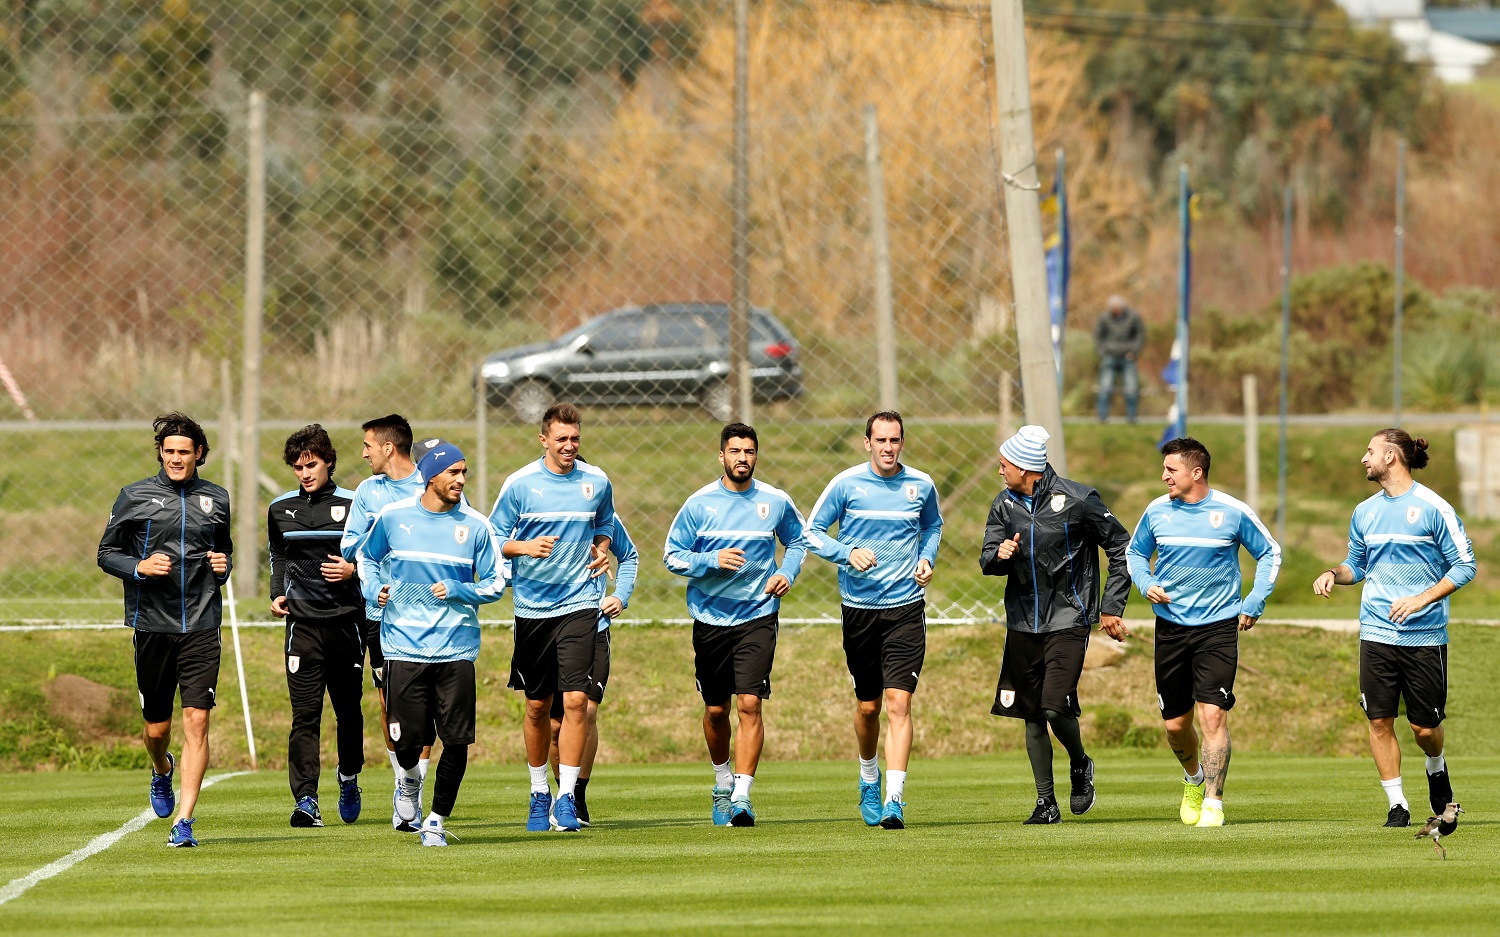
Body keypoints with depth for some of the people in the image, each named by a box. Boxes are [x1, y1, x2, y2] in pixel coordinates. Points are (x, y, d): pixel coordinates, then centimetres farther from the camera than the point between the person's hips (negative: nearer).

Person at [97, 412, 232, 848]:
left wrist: (224, 566, 3)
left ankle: (184, 821, -13)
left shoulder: (216, 499, 10)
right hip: (152, 626, 0)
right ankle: (162, 771, 45)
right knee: (157, 727, 9)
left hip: (201, 627, 0)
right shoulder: (135, 496, 2)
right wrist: (140, 567, -13)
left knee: (196, 720, -13)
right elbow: (106, 553, 6)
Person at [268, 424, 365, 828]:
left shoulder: (353, 506, 0)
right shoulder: (281, 509, 8)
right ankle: (306, 799, -15)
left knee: (348, 708, 11)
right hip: (303, 622, 1)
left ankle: (349, 779, 36)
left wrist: (354, 571, -12)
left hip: (347, 620, -1)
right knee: (304, 713, -10)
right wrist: (277, 594, 8)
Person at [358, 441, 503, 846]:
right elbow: (368, 557, 20)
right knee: (407, 739, -4)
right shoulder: (393, 517, 2)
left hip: (456, 648, 1)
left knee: (456, 741, -6)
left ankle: (437, 820, 11)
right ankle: (409, 779, 33)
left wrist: (458, 590, -10)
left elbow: (495, 585, 7)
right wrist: (377, 589, 2)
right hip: (404, 646, -1)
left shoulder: (475, 525, 2)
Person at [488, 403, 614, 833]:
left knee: (575, 700, -13)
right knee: (537, 705, 8)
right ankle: (539, 793, 26)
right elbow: (493, 539, 2)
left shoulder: (597, 482, 4)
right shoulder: (520, 484, -3)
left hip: (579, 604, 0)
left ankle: (567, 798, -9)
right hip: (532, 605, 0)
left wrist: (602, 550, 2)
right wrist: (524, 547, -17)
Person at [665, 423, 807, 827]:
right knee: (716, 710, 10)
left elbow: (797, 540, 19)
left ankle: (741, 796, -15)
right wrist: (712, 561, -17)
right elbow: (672, 555, -1)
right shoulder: (700, 503, -3)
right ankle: (722, 782, 35)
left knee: (749, 704, -14)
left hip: (758, 616, -1)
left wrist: (788, 573, -1)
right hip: (710, 619, 1)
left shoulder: (776, 502, 1)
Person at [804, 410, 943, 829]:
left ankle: (894, 799, -17)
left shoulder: (921, 485, 2)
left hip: (906, 608, 0)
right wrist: (848, 554, -15)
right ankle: (869, 778, 38)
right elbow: (813, 531, 2)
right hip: (859, 607, 0)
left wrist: (927, 558, 3)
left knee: (898, 702, -12)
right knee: (867, 706, 10)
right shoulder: (847, 484, -4)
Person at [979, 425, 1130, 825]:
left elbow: (1121, 549, -1)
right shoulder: (1005, 504, 7)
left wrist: (1111, 609, -2)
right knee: (1032, 716, 4)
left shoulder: (1077, 499, -9)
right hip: (1023, 622, 5)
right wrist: (1000, 555, -18)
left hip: (1068, 621, -5)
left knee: (1056, 707, -16)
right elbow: (987, 561, 7)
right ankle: (1046, 803, 13)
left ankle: (1080, 765, 14)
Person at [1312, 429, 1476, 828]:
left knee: (1425, 726, 0)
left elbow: (1463, 566, -5)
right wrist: (1334, 574, 0)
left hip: (1425, 634, -4)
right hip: (1377, 631, 4)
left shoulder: (1433, 508, -6)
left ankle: (1436, 767, 33)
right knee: (1379, 720, -4)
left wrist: (1422, 599, -16)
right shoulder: (1365, 512, 10)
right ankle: (1396, 805, 5)